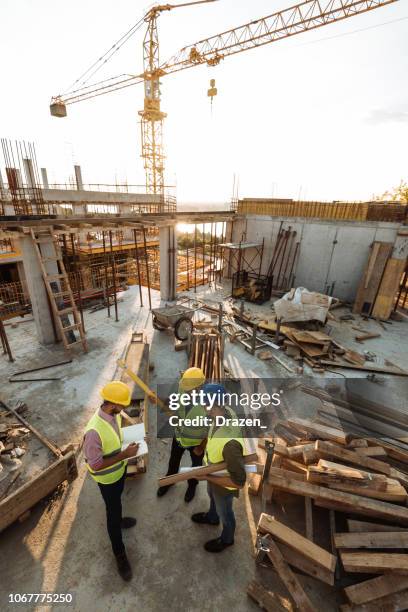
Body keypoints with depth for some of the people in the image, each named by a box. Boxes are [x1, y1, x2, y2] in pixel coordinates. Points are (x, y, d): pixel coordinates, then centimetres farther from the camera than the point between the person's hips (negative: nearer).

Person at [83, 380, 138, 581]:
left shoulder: (113, 415, -16)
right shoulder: (94, 431, -41)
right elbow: (95, 466, -30)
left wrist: (127, 446, -6)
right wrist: (125, 454, -32)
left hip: (120, 469, 7)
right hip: (107, 478, -6)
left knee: (116, 504, 33)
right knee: (113, 512, 15)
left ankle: (117, 519, 63)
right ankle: (119, 554, 40)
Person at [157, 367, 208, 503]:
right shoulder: (183, 390, -26)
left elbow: (211, 429, -22)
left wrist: (201, 448, -11)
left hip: (196, 441, -3)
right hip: (179, 436, 4)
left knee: (196, 464, 28)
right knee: (173, 461, 29)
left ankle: (192, 484, 60)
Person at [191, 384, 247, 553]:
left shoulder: (230, 443, -48)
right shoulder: (225, 412, -24)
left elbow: (239, 481, -36)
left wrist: (207, 476, -28)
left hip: (224, 483, -6)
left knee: (224, 512, 26)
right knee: (212, 496, 36)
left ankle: (226, 539, 58)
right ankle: (212, 517, 68)